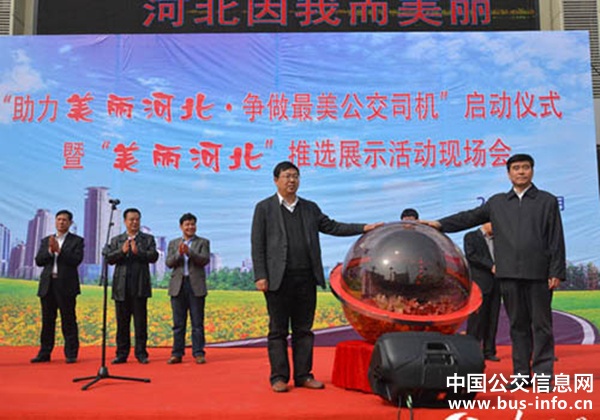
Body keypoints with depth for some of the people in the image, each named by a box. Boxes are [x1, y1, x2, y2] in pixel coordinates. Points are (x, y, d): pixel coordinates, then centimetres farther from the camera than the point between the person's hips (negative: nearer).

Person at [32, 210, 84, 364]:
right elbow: (38, 261, 6)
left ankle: (71, 354, 2)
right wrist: (50, 251, -10)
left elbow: (77, 260, -10)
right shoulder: (46, 241, 16)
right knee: (47, 321, 8)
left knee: (68, 321, -2)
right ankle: (44, 353, 14)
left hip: (66, 286, -4)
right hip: (47, 285, 4)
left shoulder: (77, 241, 4)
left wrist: (59, 250, -16)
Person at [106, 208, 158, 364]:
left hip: (140, 287, -2)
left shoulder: (148, 239, 10)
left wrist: (138, 252, -18)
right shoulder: (116, 240, 15)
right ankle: (122, 353, 14)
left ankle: (141, 353, 7)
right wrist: (122, 251, -14)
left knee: (140, 321, 0)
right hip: (121, 287, 2)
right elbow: (109, 259, 2)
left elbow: (154, 256, -5)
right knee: (122, 322, 6)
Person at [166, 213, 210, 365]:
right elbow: (169, 263, 2)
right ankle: (177, 353, 10)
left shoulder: (203, 242, 8)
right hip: (178, 286, 2)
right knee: (178, 323, 5)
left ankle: (198, 353, 4)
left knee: (197, 322, 0)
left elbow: (205, 260, -8)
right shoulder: (173, 243, 14)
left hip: (196, 286, -2)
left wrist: (189, 251, -20)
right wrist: (178, 253, -16)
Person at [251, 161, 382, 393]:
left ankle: (303, 375, 15)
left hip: (306, 278, 4)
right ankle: (279, 377, 9)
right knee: (278, 330, 2)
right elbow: (257, 244, 0)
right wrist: (260, 276, -9)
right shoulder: (264, 208, 4)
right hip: (278, 279, -3)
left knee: (304, 329, 8)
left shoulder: (310, 208, 16)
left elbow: (332, 227, 14)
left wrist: (364, 228, 4)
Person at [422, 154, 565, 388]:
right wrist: (441, 224, 0)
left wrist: (556, 272, -4)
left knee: (541, 324, 2)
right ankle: (522, 374, 14)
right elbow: (471, 217, 13)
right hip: (509, 274, 2)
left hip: (538, 274, -2)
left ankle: (544, 373, 11)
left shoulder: (547, 201, 8)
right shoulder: (497, 203, 14)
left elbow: (556, 239, 4)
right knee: (517, 324, 8)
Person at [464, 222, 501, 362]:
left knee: (492, 319, 4)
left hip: (495, 284, 6)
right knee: (477, 318, -7)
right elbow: (471, 255, -9)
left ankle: (489, 351, 10)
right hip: (479, 283, -6)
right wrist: (490, 266, -14)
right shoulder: (471, 237, 5)